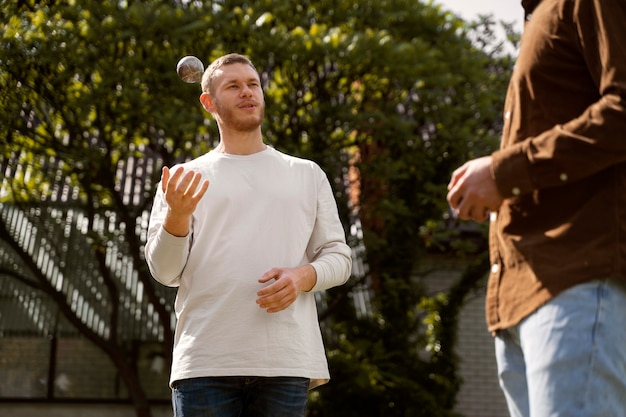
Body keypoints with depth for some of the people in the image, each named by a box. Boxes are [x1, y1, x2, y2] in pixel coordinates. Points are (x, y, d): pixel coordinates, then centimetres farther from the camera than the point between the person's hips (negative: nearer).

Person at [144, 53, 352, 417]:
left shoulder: (308, 174, 17)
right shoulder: (183, 179, 13)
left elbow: (339, 257, 14)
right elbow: (166, 272, 5)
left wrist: (304, 276, -8)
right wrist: (177, 214, -14)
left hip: (287, 360, 1)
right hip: (205, 362, -1)